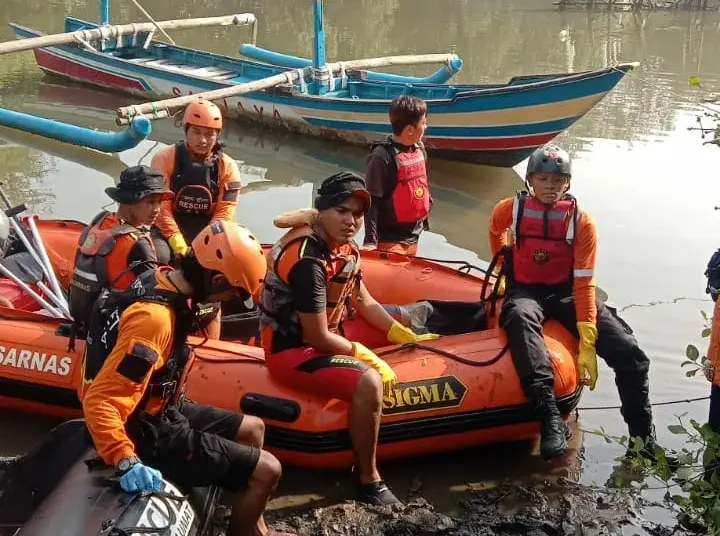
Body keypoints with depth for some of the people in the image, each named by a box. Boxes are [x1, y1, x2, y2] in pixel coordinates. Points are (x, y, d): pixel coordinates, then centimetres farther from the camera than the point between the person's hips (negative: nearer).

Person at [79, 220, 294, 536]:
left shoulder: (162, 280, -3)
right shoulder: (155, 318, -32)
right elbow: (99, 401, -34)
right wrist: (129, 461, -42)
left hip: (157, 411, 10)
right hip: (149, 433, -10)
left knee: (253, 429, 22)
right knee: (266, 470, -8)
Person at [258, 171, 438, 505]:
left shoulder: (344, 247, 1)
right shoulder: (308, 259, -28)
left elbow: (364, 303, 14)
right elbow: (318, 337, -25)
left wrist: (408, 337, 9)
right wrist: (363, 354, -12)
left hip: (325, 333, 10)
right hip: (291, 348, -10)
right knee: (368, 383, -28)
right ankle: (368, 480, -10)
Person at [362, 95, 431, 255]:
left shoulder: (419, 148, 4)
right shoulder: (381, 157, -19)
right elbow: (372, 202, -18)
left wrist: (424, 218, 23)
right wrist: (371, 241, -20)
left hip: (414, 235, 8)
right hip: (390, 239, -8)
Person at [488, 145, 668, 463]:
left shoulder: (582, 223, -7)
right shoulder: (510, 209, -4)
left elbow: (584, 283, -13)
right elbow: (496, 233, 23)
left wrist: (587, 341, -21)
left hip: (566, 293, 1)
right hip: (524, 291, -1)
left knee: (629, 354, -18)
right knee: (520, 318, -41)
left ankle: (643, 437, -4)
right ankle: (550, 416, -49)